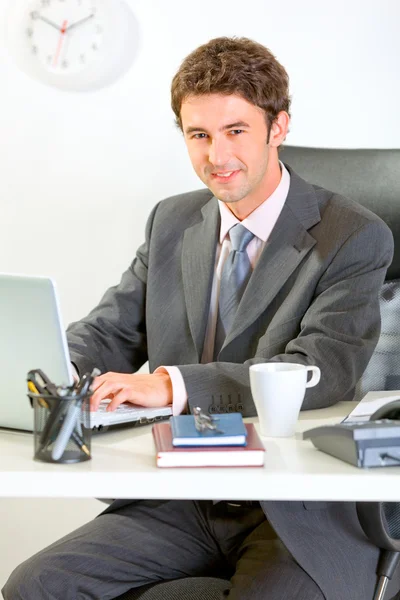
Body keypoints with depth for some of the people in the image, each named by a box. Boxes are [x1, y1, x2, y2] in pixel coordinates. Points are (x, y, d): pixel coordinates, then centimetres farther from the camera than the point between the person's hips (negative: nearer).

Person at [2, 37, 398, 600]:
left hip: (298, 512, -4)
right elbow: (111, 331, 12)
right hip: (180, 502, 5)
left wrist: (171, 384, -30)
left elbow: (320, 371, -19)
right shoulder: (172, 222, 12)